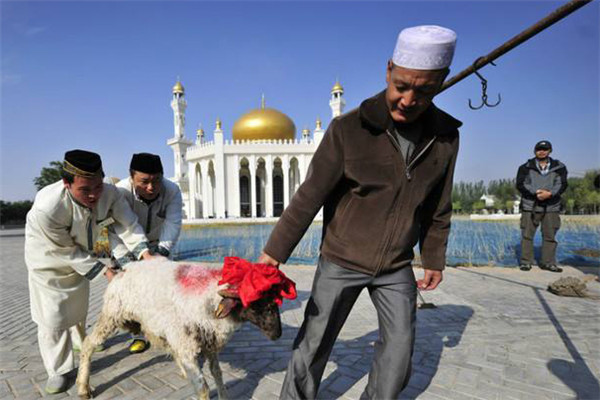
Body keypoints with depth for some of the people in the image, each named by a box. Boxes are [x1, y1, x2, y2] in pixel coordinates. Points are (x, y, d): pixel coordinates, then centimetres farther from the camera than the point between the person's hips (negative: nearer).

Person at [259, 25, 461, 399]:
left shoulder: (446, 136, -5)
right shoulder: (348, 129, -19)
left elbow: (437, 209, 5)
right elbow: (309, 197, -17)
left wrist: (434, 260, 11)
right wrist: (275, 251, -16)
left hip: (397, 267, 4)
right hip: (341, 262, -3)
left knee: (400, 347, 12)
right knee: (315, 343, 7)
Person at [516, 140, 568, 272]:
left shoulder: (559, 167, 10)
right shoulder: (526, 167, 5)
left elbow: (562, 184, -1)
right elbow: (521, 184, -5)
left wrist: (549, 193, -19)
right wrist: (536, 192, -19)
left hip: (551, 206, 2)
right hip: (530, 206, -2)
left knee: (550, 235, 5)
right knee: (527, 235, -1)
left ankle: (548, 262, 15)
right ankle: (526, 262, 6)